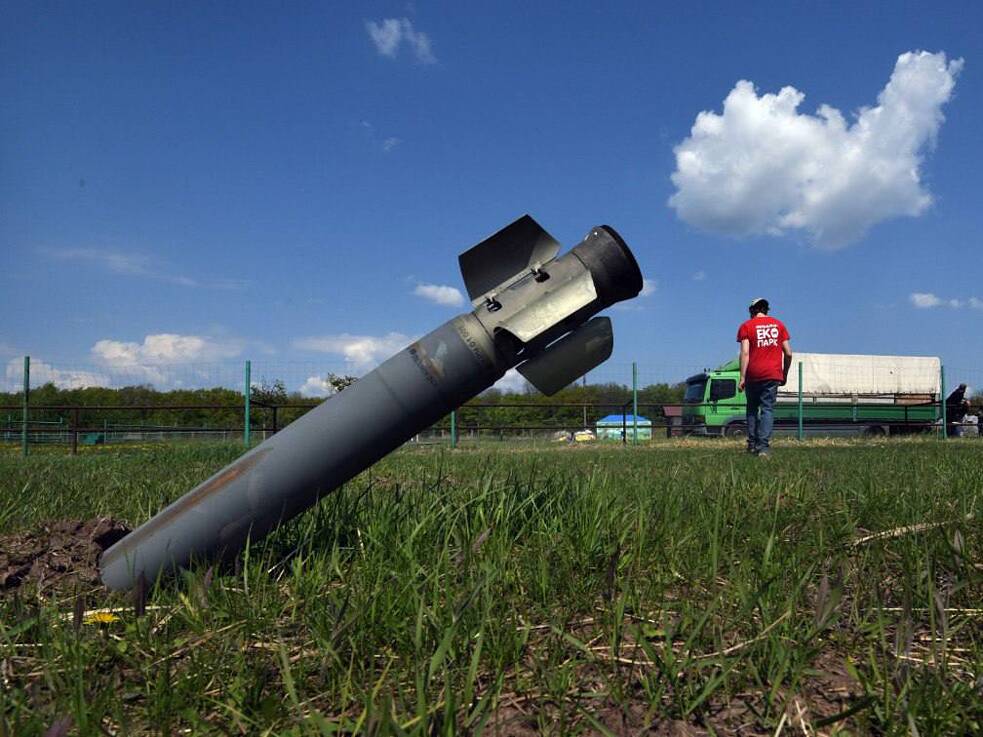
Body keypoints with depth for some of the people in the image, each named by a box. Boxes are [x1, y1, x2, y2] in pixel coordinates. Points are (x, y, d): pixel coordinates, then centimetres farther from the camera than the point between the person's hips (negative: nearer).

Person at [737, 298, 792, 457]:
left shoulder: (746, 326, 2)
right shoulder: (779, 324, 10)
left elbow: (745, 353, -8)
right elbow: (788, 353, 8)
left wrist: (742, 377, -9)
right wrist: (784, 375, 18)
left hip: (753, 374, -1)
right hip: (773, 374, 1)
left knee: (752, 408, 15)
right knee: (768, 409, 0)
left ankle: (752, 444, 13)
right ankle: (763, 447, -9)